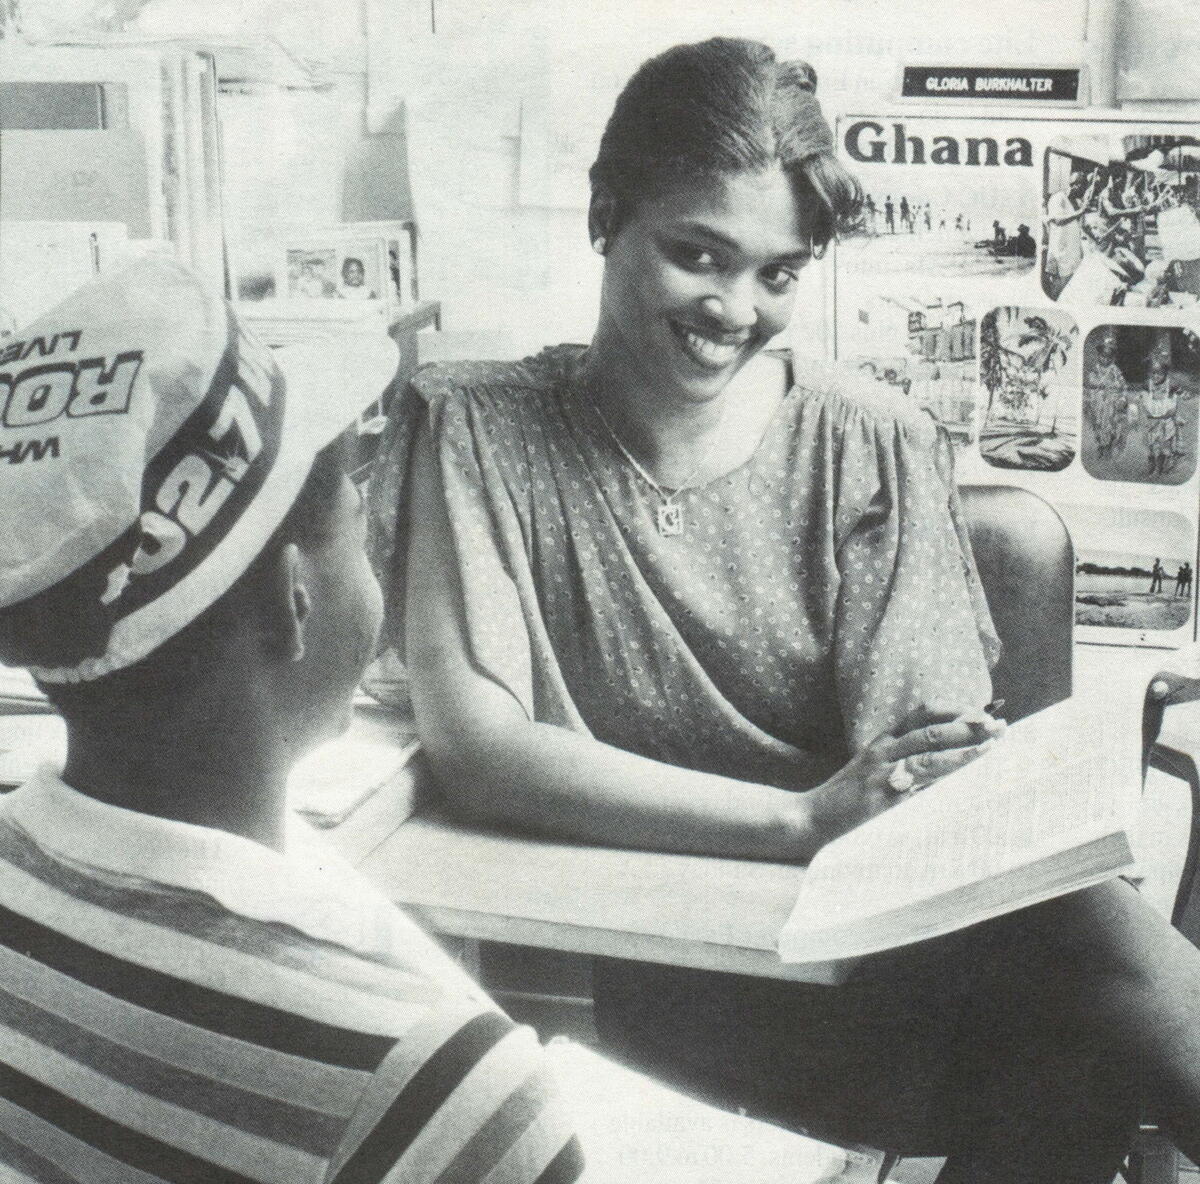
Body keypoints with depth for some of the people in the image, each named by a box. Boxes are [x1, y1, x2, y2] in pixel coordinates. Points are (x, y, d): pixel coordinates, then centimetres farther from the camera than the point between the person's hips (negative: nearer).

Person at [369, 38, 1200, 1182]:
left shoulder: (873, 446, 5)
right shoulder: (476, 431, 0)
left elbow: (933, 772, -1)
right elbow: (476, 746, -12)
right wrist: (805, 818, -22)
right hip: (638, 950, -3)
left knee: (1078, 919, -31)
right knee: (1075, 1064, -29)